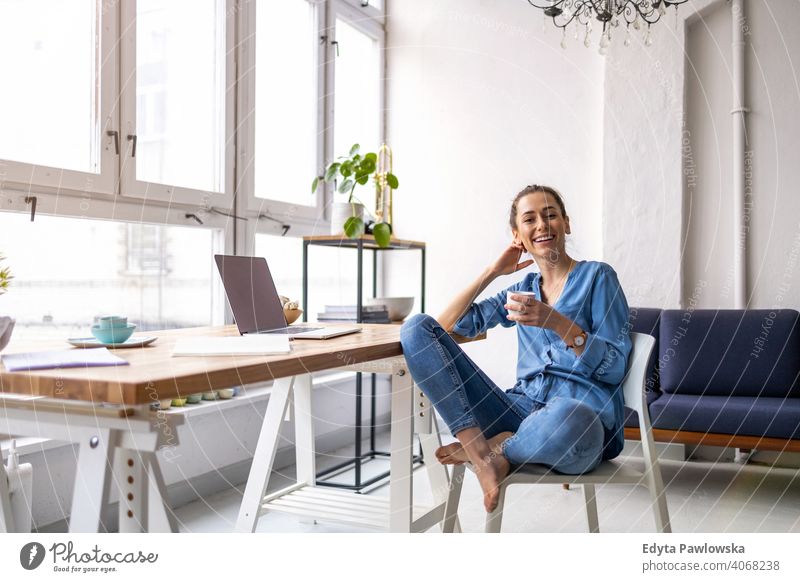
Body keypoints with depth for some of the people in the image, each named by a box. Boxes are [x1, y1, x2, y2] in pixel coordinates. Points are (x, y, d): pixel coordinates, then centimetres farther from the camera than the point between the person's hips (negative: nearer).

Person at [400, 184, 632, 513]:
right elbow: (448, 324, 19)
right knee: (417, 327, -8)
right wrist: (492, 272, 14)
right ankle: (482, 454, -21)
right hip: (521, 409, 5)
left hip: (584, 417, -4)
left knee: (565, 419, -46)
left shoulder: (597, 276, 7)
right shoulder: (524, 289, 22)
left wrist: (559, 324, -16)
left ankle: (495, 449, -10)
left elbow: (615, 368, -3)